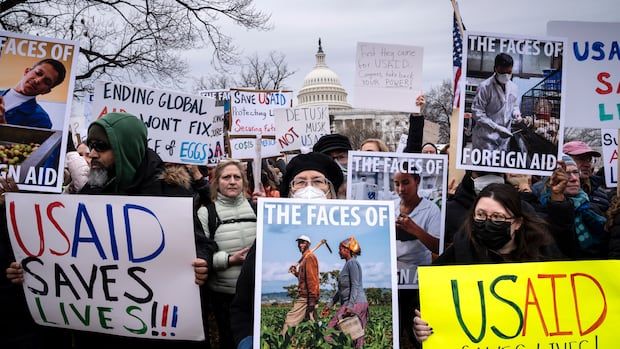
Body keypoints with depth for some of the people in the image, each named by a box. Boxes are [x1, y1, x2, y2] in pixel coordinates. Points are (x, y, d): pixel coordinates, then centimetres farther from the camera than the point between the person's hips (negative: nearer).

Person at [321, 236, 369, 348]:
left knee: (331, 328, -12)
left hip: (355, 303, -10)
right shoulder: (348, 264, 21)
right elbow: (342, 289, 24)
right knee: (357, 334, 7)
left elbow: (355, 286, -16)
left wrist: (350, 305, -24)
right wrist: (330, 305, 23)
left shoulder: (352, 263, -7)